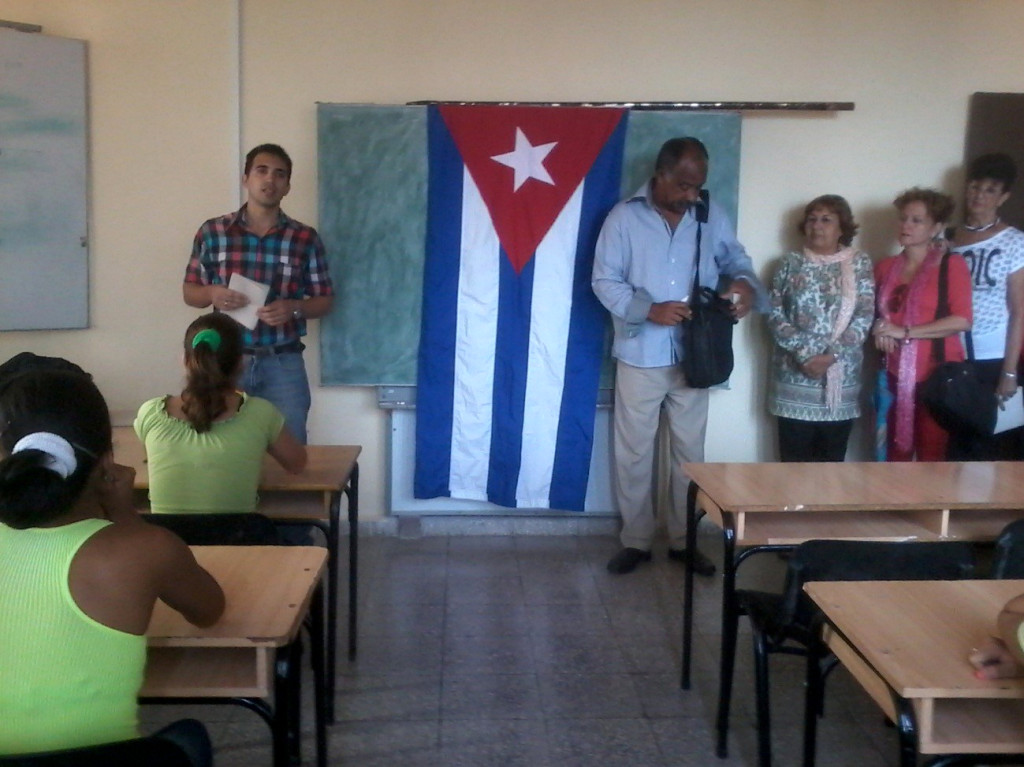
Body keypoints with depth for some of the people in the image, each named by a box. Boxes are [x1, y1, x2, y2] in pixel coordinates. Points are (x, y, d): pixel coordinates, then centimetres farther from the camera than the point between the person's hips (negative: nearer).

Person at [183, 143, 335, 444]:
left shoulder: (305, 238, 1)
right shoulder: (212, 231, 2)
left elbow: (325, 300, 5)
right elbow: (189, 292, 9)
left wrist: (293, 308, -15)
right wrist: (211, 293, -13)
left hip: (283, 364, 0)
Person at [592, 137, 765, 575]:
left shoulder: (711, 216, 2)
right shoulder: (624, 217, -7)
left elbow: (735, 259, 11)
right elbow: (604, 282, -9)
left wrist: (745, 284, -14)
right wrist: (650, 310, -23)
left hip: (693, 356, 3)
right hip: (640, 358, -2)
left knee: (690, 452, 11)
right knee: (634, 453, 7)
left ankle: (684, 540, 25)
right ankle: (636, 541, 21)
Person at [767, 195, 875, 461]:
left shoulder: (860, 264, 5)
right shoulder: (791, 263, 6)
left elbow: (864, 318, -3)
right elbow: (774, 314, -1)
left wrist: (831, 355, -15)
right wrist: (804, 353, -14)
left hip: (841, 377, 0)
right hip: (795, 376, 0)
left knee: (832, 460, 7)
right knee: (794, 461, 2)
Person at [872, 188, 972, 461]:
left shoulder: (952, 264, -4)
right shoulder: (885, 267, 12)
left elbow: (962, 320, -14)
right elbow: (874, 312, 24)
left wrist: (905, 332, -15)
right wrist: (880, 329, 1)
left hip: (937, 375, -5)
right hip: (895, 375, 5)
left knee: (931, 456, 3)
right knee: (896, 454, 10)